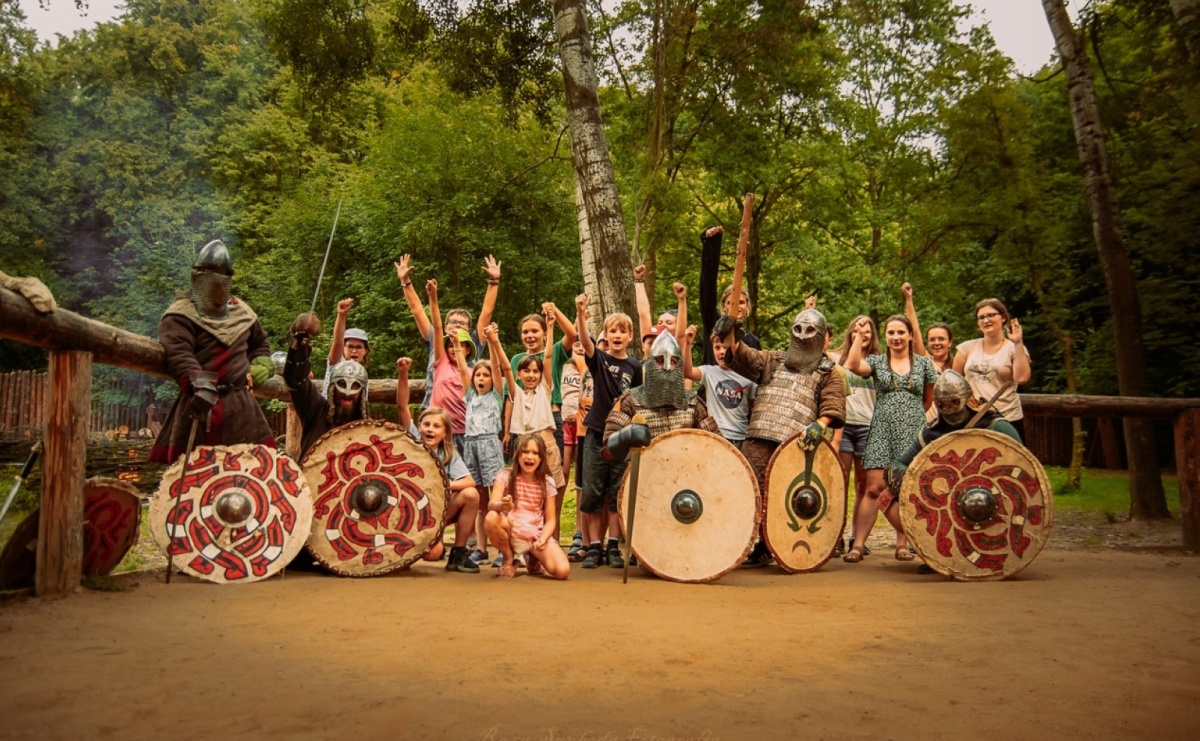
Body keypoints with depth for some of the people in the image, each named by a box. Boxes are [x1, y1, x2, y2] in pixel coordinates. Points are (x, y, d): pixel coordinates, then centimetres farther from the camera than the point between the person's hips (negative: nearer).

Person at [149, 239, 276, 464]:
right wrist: (199, 384, -39)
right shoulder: (181, 314, -5)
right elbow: (179, 356, -22)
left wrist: (260, 365, 14)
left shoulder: (242, 311, 16)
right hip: (201, 403, -6)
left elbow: (260, 343, 34)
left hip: (240, 403, 6)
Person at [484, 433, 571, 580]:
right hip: (511, 532, -1)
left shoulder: (547, 482, 0)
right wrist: (502, 505, -45)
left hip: (537, 535, 1)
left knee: (562, 571, -23)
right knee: (491, 518, -35)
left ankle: (534, 559, 14)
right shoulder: (505, 476, -5)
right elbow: (491, 504, -21)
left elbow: (550, 520, 0)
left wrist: (542, 540, -19)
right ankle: (509, 559, -6)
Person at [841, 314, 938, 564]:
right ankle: (858, 545, -7)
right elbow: (852, 366, -14)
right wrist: (859, 336, -11)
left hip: (912, 434, 1)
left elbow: (928, 400, 18)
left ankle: (903, 543, 17)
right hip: (881, 433, -1)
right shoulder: (877, 362, 8)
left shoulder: (924, 363, 9)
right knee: (874, 488, -9)